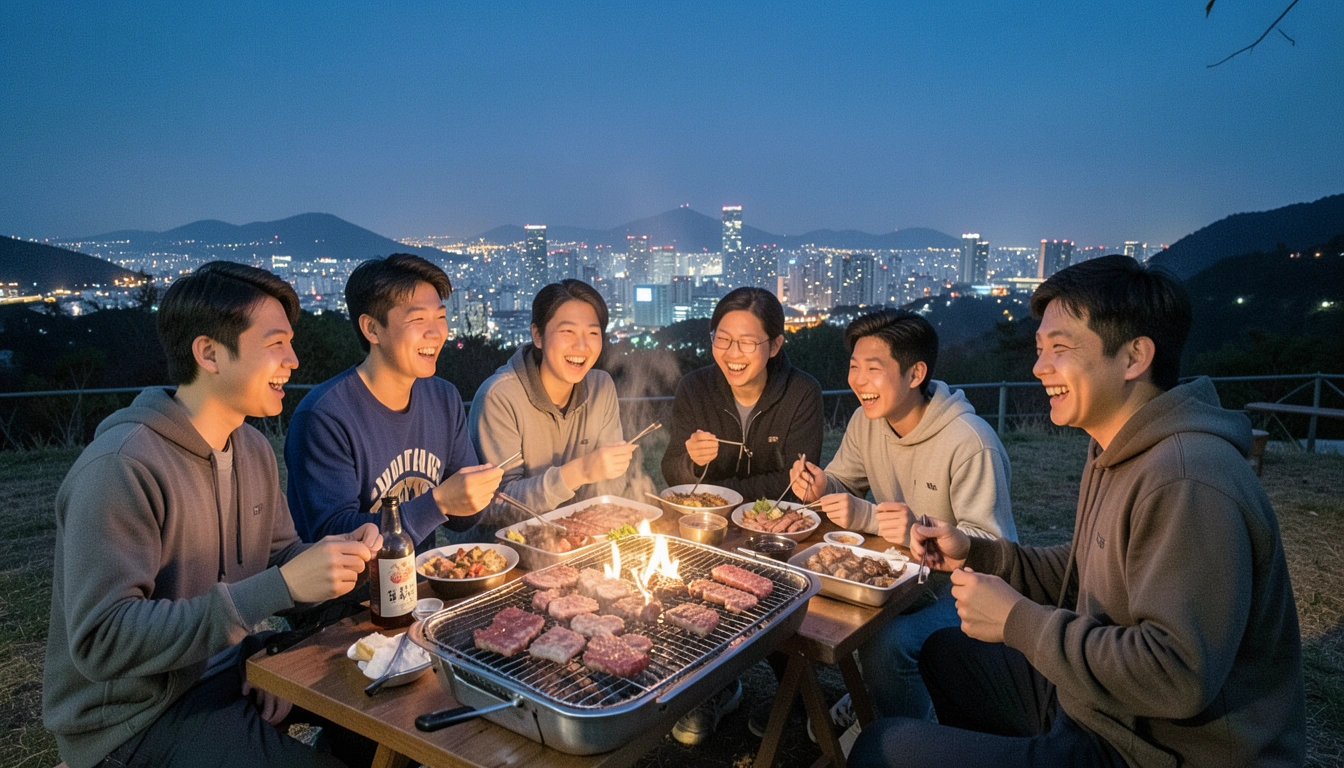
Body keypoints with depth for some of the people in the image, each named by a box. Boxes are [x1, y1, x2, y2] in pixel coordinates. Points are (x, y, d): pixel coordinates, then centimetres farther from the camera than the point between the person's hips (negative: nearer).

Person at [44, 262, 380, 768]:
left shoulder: (253, 449, 3)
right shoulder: (119, 467, -24)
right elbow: (101, 642, -29)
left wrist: (341, 553, -13)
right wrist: (282, 586, -34)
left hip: (230, 667, 8)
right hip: (137, 714, -7)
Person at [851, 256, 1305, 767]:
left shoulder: (1186, 484, -28)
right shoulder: (1117, 450, 6)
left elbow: (1179, 677, -31)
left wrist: (1018, 621, -23)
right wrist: (975, 554, 1)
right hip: (1095, 709, 10)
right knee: (945, 653, 25)